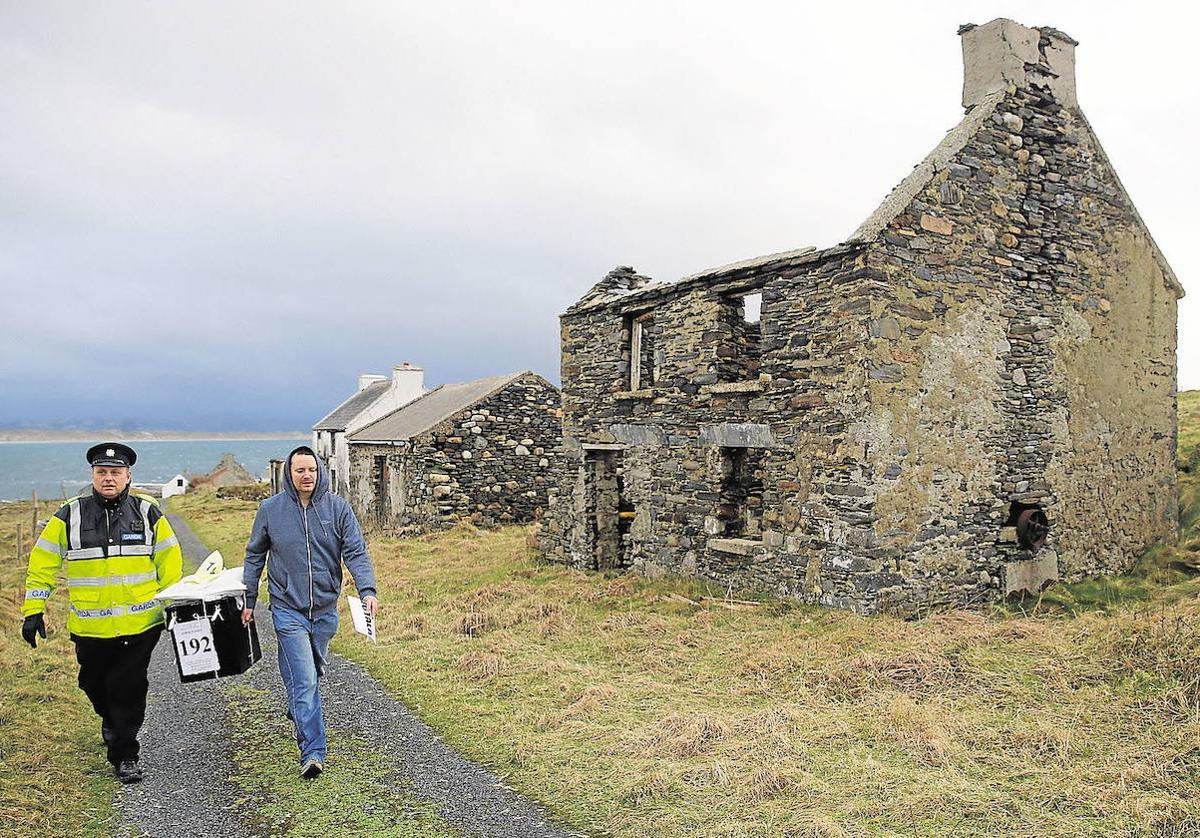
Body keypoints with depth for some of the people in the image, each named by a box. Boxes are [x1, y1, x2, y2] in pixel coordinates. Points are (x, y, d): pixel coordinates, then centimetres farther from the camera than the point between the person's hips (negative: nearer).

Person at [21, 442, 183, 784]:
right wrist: (33, 611, 2)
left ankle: (124, 753, 15)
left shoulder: (147, 514, 0)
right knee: (94, 685, 17)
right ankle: (113, 723, 48)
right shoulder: (70, 516, 1)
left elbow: (170, 565, 6)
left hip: (140, 623, -2)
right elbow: (42, 564, 6)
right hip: (89, 626, 2)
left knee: (129, 688, 0)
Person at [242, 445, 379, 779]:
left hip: (325, 609, 2)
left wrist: (367, 590, -22)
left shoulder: (338, 507, -4)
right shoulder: (270, 509, -4)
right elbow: (255, 556, 8)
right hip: (288, 610, -2)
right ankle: (312, 751, -8)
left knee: (314, 671, 21)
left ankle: (298, 713, 50)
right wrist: (249, 600, 9)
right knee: (304, 679, -11)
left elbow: (356, 551, -8)